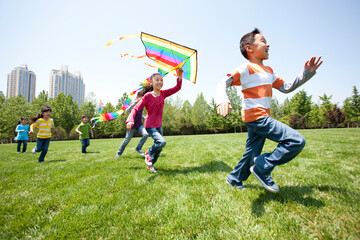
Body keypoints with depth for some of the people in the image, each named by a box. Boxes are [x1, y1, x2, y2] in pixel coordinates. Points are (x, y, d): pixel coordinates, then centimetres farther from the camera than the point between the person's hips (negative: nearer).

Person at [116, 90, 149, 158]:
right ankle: (119, 153, 26)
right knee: (127, 140, 3)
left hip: (139, 125, 5)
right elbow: (127, 111, -29)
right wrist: (136, 102, -34)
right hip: (132, 125, -4)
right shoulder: (133, 104, -10)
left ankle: (138, 149, -3)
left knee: (146, 134, -21)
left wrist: (145, 118, 5)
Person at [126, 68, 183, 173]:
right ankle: (149, 152, 7)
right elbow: (136, 108, -17)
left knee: (159, 148, 13)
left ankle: (150, 165, 36)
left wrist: (180, 75, -15)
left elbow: (177, 88, -1)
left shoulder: (163, 94, 0)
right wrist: (130, 120, -33)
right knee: (162, 142, -25)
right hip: (150, 126, -6)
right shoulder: (147, 96, -15)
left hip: (159, 125, 6)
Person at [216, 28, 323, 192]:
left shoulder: (269, 71, 20)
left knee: (252, 154, 16)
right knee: (296, 141, -14)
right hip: (256, 117, -9)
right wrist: (222, 100, -36)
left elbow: (286, 88, 23)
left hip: (261, 118, 9)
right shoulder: (246, 68, -6)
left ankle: (234, 180, 32)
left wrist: (307, 73, 13)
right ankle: (262, 168, -4)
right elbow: (223, 83, -15)